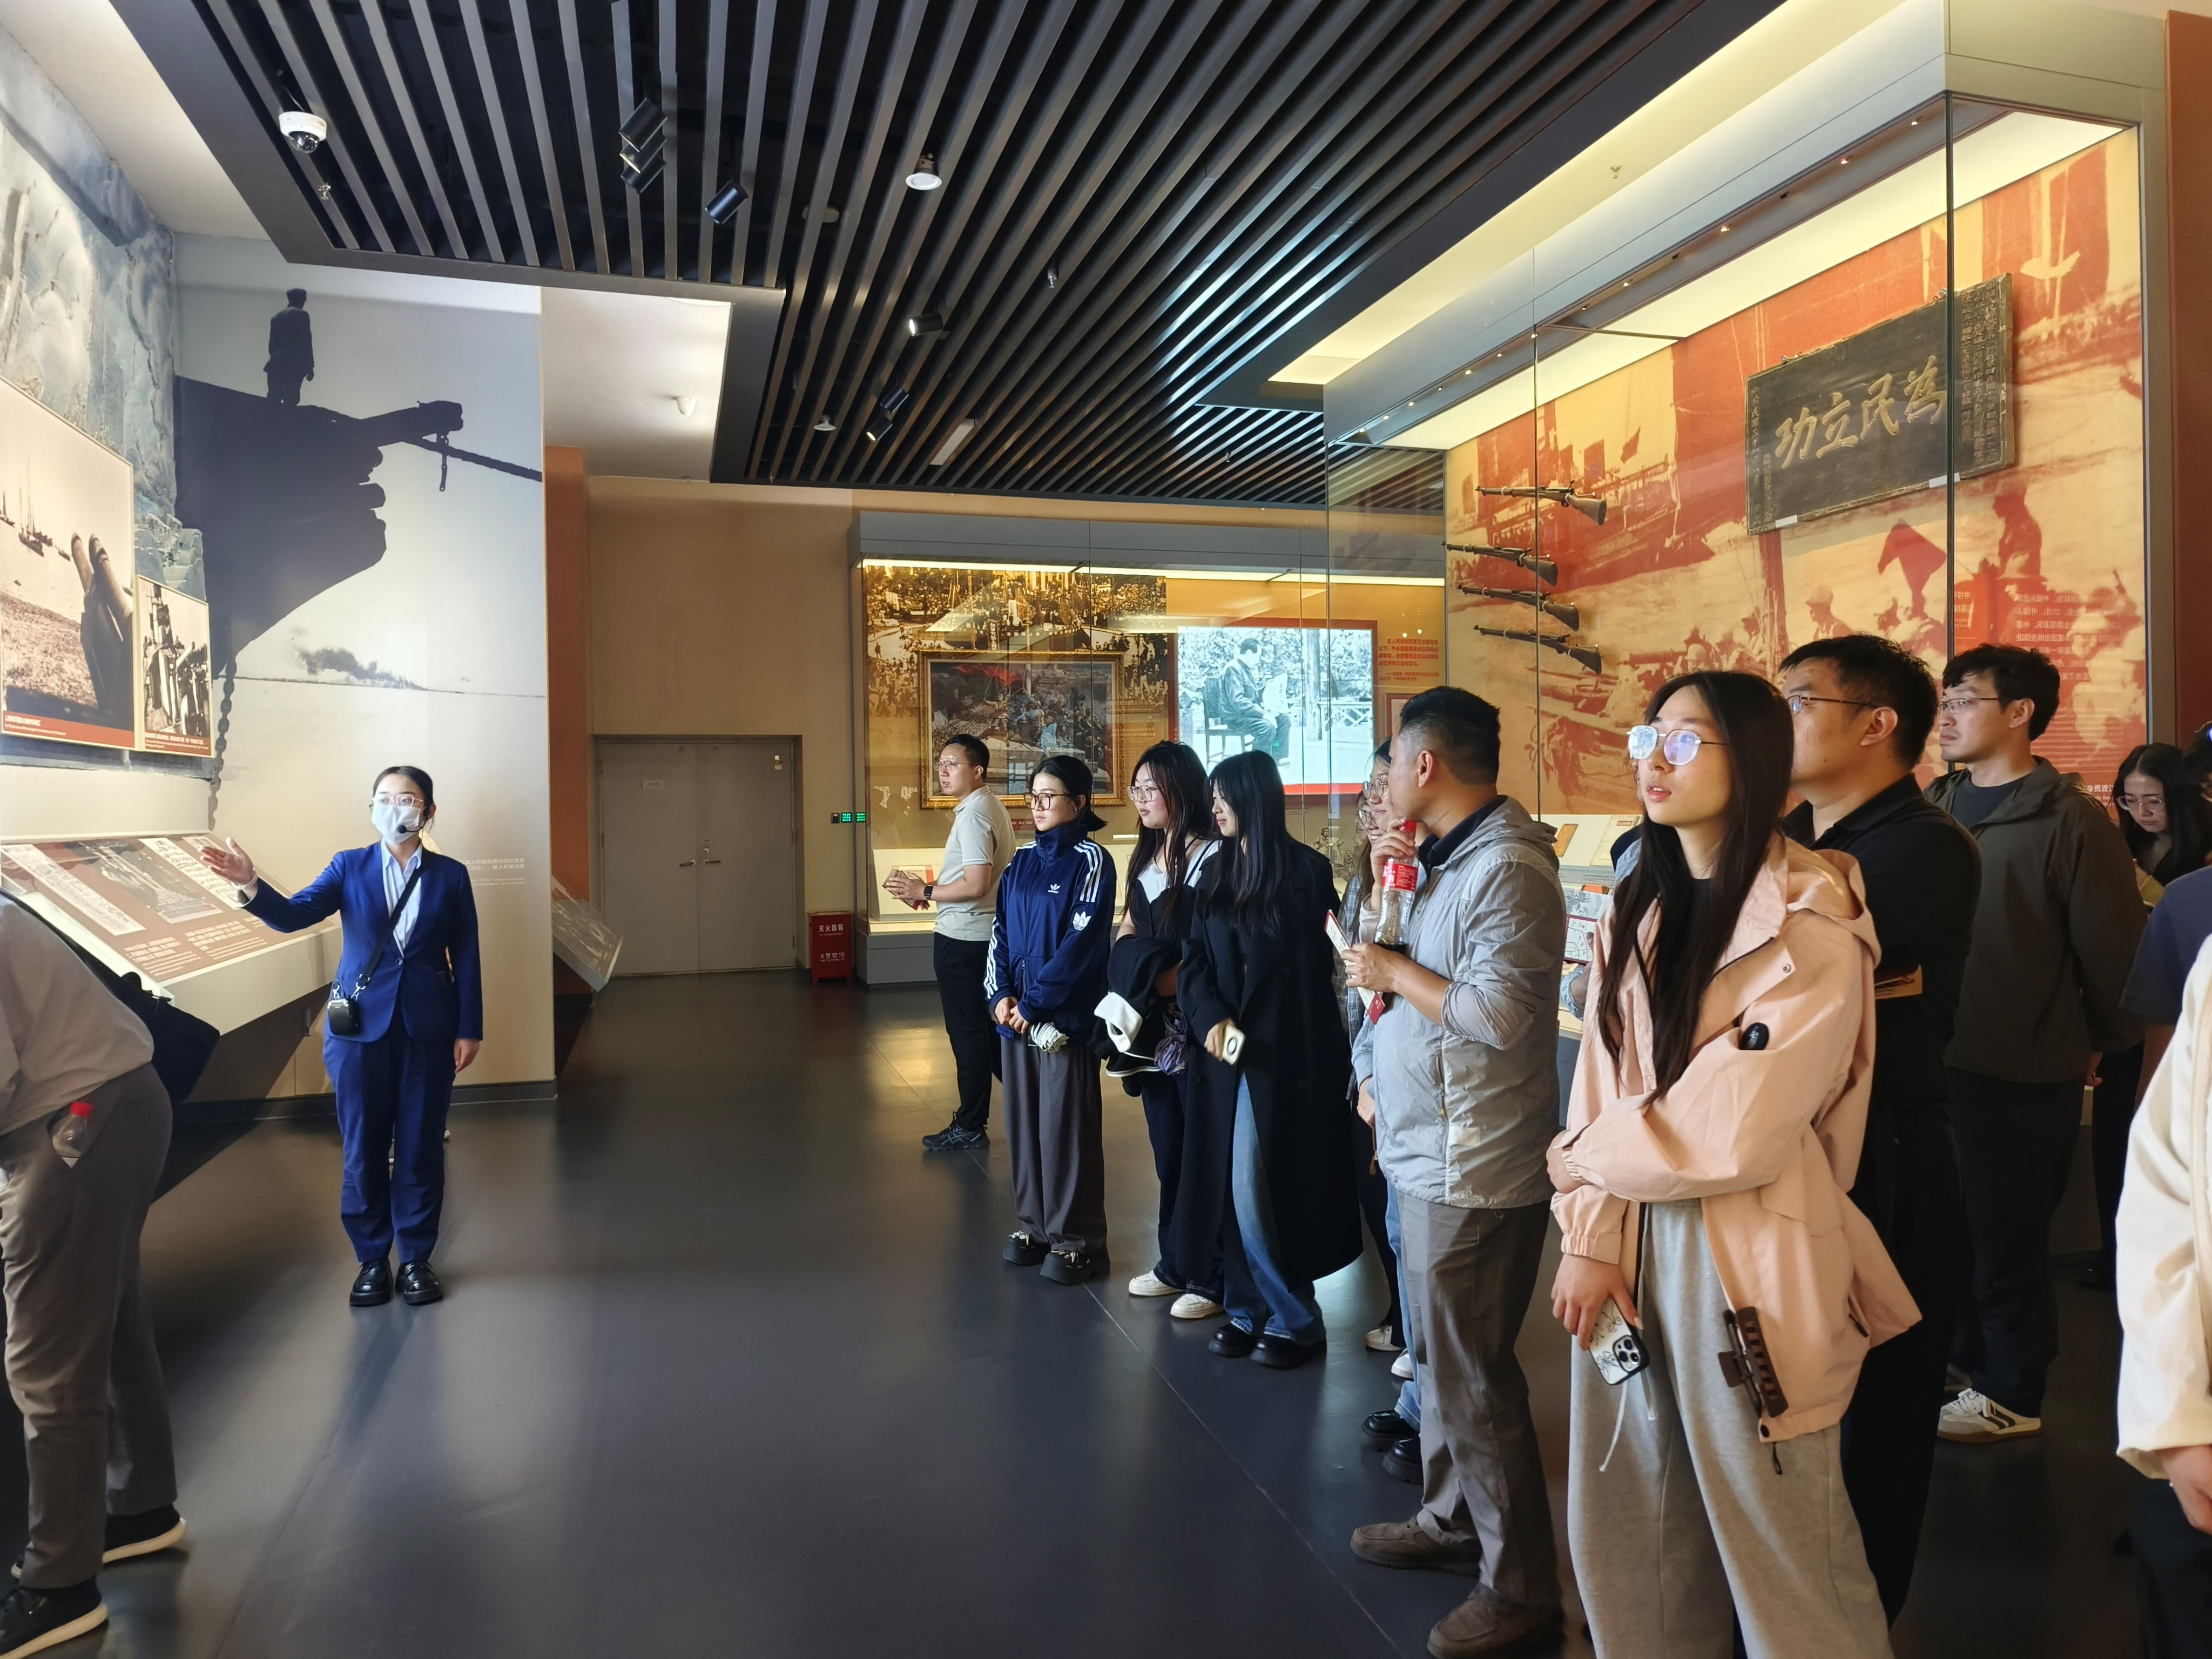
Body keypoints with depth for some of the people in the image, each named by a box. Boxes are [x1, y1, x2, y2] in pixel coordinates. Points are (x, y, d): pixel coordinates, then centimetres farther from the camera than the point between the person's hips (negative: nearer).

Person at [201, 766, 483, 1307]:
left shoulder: (450, 875, 2)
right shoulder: (350, 866, 3)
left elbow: (466, 958, 3)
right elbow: (293, 915, -10)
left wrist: (469, 1030, -1)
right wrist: (250, 885, -30)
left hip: (428, 1029, 0)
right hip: (361, 1026, 1)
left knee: (421, 1147, 6)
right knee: (363, 1149, 6)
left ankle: (417, 1258, 19)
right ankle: (371, 1259, 21)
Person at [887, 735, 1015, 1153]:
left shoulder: (973, 814, -19)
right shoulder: (991, 807, 12)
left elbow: (976, 885, -25)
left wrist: (924, 892, -14)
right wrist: (926, 888, 9)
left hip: (962, 938, -10)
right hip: (979, 933, 10)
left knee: (967, 1032, 0)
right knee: (983, 1027, 18)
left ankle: (970, 1127, 9)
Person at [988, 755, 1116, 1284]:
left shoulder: (1090, 860, -7)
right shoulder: (1022, 861, 12)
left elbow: (1080, 941, -14)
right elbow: (1000, 931, 11)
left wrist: (1034, 1002, -14)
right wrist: (1001, 995, -4)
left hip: (1066, 1017, -6)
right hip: (1014, 1015, 6)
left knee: (1065, 1126, -1)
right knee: (1023, 1121, 11)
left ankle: (1077, 1239, 9)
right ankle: (1034, 1224, 25)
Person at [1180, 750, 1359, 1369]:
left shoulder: (1306, 871, -7)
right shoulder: (1219, 873, 10)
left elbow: (1322, 964, -7)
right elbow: (1193, 960, 7)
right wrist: (1212, 1019, -11)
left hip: (1284, 1057, -6)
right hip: (1227, 1055, 6)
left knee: (1258, 1188, -5)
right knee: (1233, 1188, 7)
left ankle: (1295, 1320, 12)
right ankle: (1250, 1309, 21)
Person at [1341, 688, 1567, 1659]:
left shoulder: (1508, 868, -20)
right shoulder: (1452, 856, 12)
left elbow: (1502, 1012, -27)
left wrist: (1391, 971, -17)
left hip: (1474, 1168, -10)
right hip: (1430, 1152, 10)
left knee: (1470, 1374, 2)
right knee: (1439, 1355, 22)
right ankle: (1450, 1520, 40)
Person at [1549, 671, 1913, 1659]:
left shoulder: (1812, 929, -13)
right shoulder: (1640, 911, 8)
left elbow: (1734, 1132, -18)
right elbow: (1597, 1087, 5)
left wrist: (1582, 1160, -4)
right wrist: (1586, 1236, -5)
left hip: (1750, 1259, -6)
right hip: (1629, 1242, 6)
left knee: (1777, 1547, 8)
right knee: (1626, 1533, 14)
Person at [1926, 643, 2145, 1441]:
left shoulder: (2070, 820, -13)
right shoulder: (1936, 806, 6)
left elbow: (2112, 946, -10)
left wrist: (2100, 1044, 0)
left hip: (2026, 1074, -6)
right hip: (1939, 1060, 6)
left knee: (2007, 1234, 7)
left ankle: (2012, 1396, 26)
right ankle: (1969, 1365, 36)